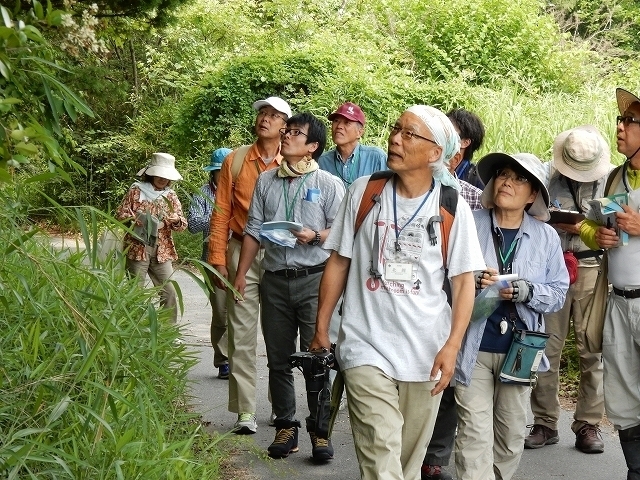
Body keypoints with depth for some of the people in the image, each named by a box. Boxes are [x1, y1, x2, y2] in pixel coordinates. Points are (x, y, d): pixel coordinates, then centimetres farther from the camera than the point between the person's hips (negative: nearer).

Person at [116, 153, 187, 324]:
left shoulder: (171, 196, 10)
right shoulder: (136, 190, 1)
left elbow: (182, 225, 5)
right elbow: (120, 213, 2)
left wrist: (175, 220, -19)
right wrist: (133, 219, -19)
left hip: (162, 251, 3)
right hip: (137, 248, -3)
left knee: (170, 292, -1)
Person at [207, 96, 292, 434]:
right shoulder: (235, 161, 5)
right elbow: (221, 213, 5)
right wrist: (218, 260, 0)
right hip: (243, 253, 0)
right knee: (241, 335, -1)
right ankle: (245, 412, 3)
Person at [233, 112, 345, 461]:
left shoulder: (329, 184, 0)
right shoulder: (266, 182, 12)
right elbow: (254, 230, 13)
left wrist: (315, 236, -19)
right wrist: (241, 273, 8)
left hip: (313, 278, -4)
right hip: (275, 279, 4)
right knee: (278, 359, 9)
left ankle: (319, 429, 6)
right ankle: (285, 426, 19)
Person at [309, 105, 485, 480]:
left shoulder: (453, 207, -2)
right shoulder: (364, 192, 1)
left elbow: (464, 281, -1)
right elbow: (339, 262, 8)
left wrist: (452, 346, -11)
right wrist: (321, 328, 7)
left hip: (426, 353, 1)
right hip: (366, 348, -1)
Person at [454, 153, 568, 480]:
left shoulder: (546, 236, 2)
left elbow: (558, 293, 1)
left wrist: (525, 291, -18)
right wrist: (474, 282, -20)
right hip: (472, 347, -2)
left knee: (511, 433, 14)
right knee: (475, 436, -4)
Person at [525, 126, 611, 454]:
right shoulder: (547, 176, 2)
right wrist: (555, 224, -13)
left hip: (592, 269, 0)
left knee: (592, 350, 1)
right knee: (546, 347, 3)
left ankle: (588, 425, 12)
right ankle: (545, 423, 13)